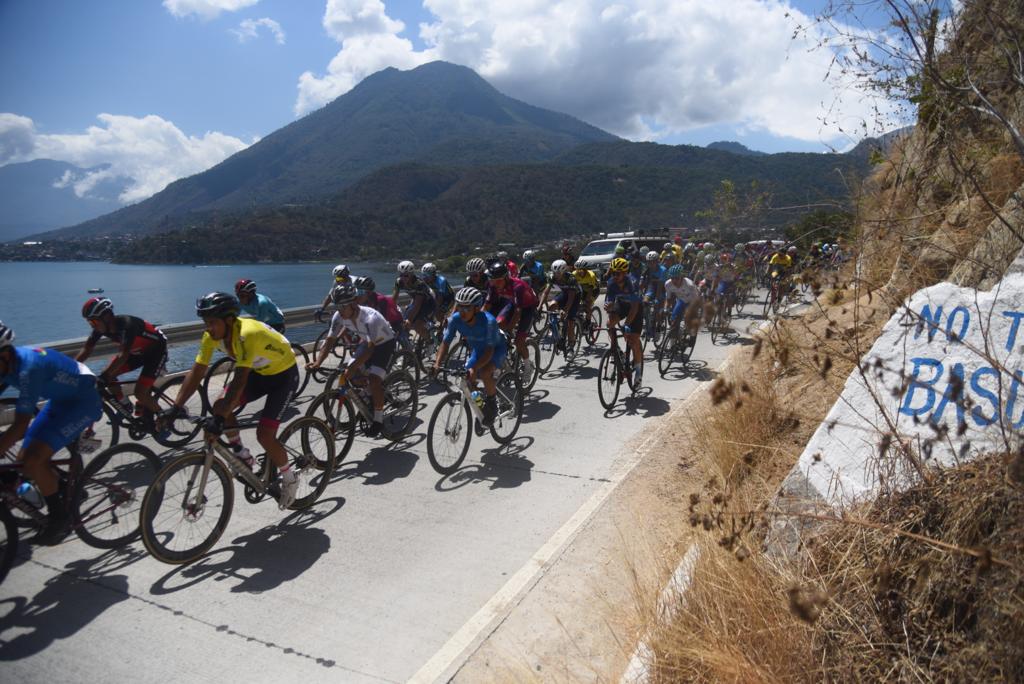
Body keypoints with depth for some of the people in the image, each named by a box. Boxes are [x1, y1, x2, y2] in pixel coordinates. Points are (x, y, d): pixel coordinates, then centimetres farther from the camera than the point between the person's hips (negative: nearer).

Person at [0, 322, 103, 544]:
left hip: (85, 401, -9)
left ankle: (59, 518, 1)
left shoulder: (28, 368, -32)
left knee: (32, 461, -18)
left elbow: (19, 427, -33)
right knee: (24, 458, 4)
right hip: (61, 400, 9)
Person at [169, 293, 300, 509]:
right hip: (259, 372, 8)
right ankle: (243, 457, 9)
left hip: (284, 374, -7)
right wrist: (175, 407, -17)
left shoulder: (247, 334, -36)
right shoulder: (212, 336, -13)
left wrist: (220, 418, -45)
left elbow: (239, 381, -41)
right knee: (219, 407, -11)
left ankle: (289, 478, 9)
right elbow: (196, 372, -11)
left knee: (264, 435, -15)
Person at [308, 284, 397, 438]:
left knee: (375, 379, -21)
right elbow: (330, 341, -16)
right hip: (367, 342, 7)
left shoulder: (370, 317, -39)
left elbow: (370, 349, -42)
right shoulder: (339, 316, -19)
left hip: (385, 343, -7)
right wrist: (317, 362, -31)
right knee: (348, 375, -7)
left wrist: (353, 368, -51)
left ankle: (378, 419, -3)